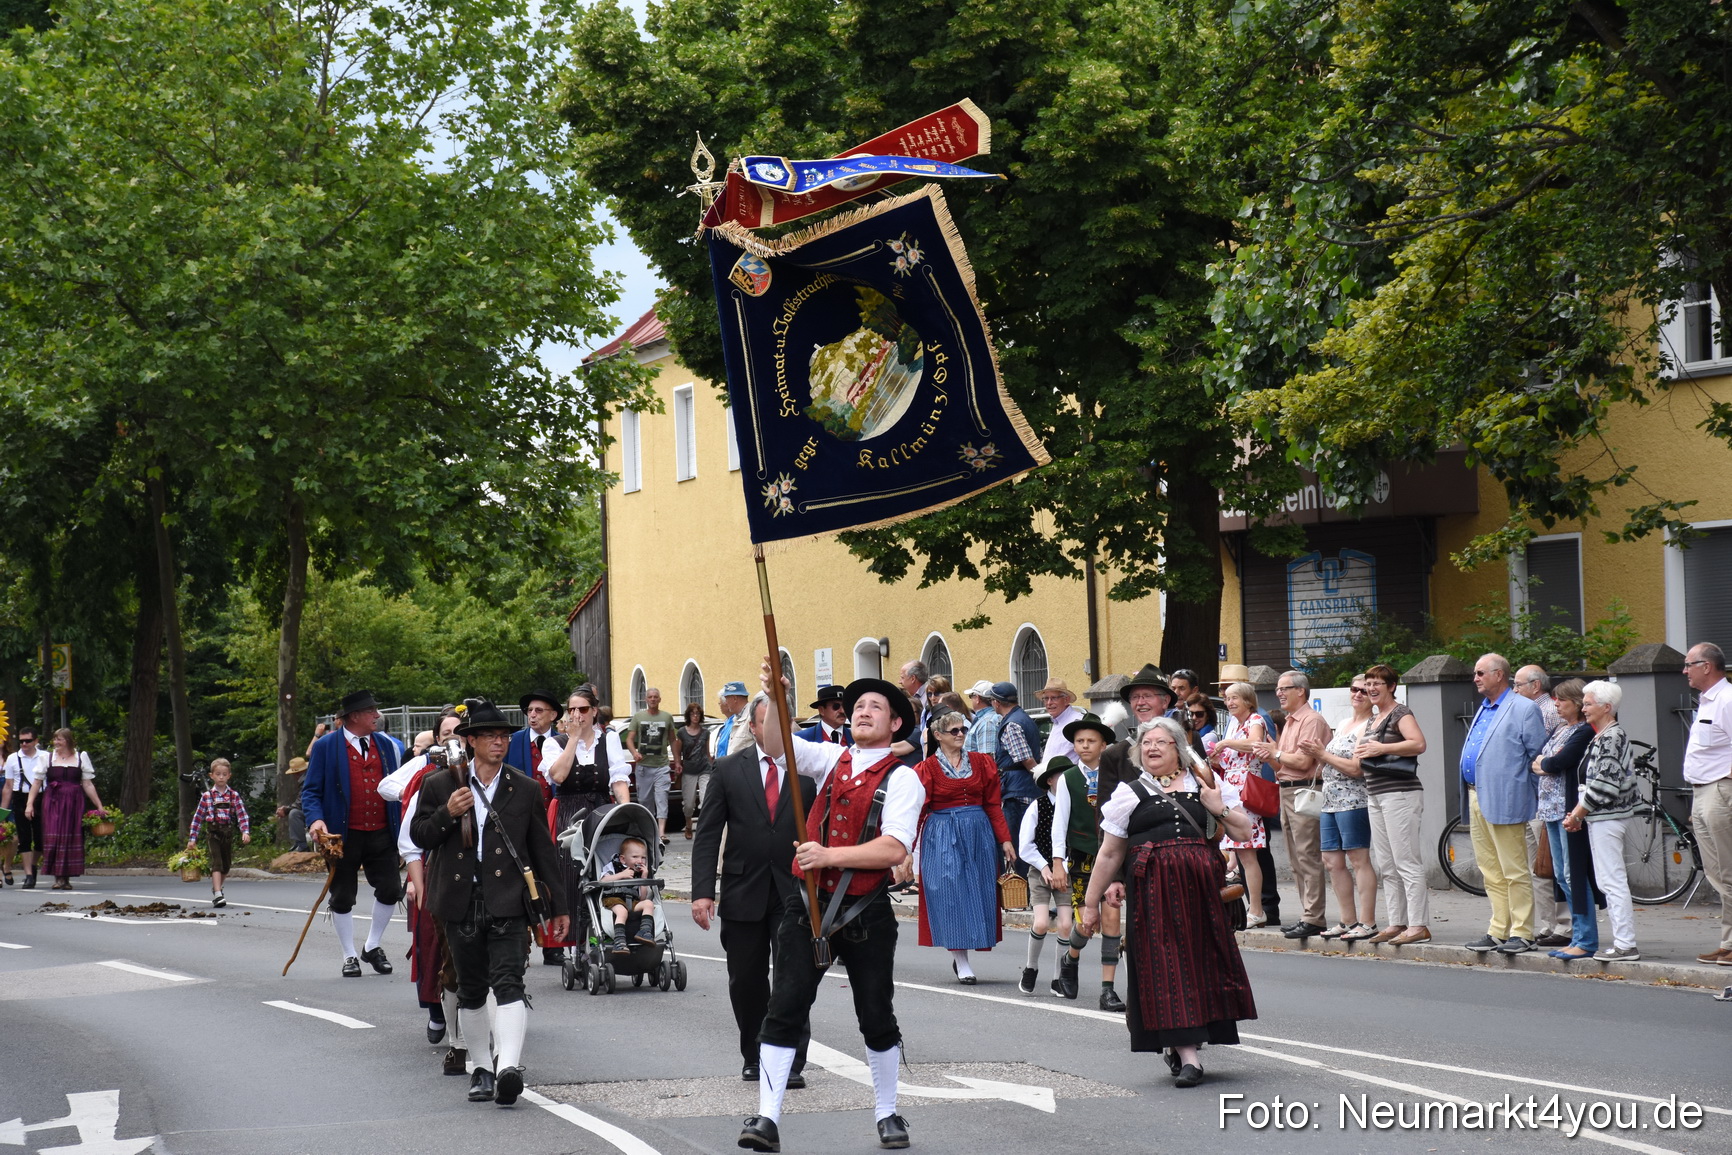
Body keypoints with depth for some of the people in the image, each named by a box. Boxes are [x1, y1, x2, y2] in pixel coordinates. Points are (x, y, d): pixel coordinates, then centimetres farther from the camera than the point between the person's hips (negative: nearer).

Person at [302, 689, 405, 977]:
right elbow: (311, 790, -4)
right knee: (343, 898, 4)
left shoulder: (386, 746, 11)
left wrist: (402, 828, 9)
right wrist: (316, 819, -22)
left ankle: (373, 947, 21)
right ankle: (350, 956, 19)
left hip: (381, 835, 4)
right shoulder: (326, 746, -3)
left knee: (390, 890, 0)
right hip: (344, 837, -4)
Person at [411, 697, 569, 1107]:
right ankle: (480, 1068, 23)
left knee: (508, 982, -16)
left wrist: (558, 905, 12)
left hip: (508, 903, -2)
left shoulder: (525, 789, 7)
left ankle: (509, 1066, -28)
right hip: (462, 903, 2)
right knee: (471, 991, 11)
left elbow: (542, 849, 11)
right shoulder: (440, 786, 7)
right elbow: (418, 835, 8)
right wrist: (447, 814, -12)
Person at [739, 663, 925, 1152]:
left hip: (866, 914, -3)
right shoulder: (833, 759, 10)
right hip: (809, 904, 3)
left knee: (877, 1017, 7)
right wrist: (775, 698, -19)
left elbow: (894, 849, -16)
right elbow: (777, 746, -2)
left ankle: (887, 1114, 25)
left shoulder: (902, 779, -4)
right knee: (784, 1009, -6)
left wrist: (830, 855, -23)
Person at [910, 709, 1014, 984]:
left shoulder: (982, 763, 8)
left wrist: (1005, 839, 2)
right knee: (950, 895, -8)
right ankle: (961, 961, -4)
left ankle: (959, 958, 15)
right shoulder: (927, 768, -1)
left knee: (979, 893, 3)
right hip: (942, 836, -4)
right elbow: (916, 810, -4)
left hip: (979, 835, 4)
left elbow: (993, 805, 9)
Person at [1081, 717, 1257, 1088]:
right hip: (1152, 887, -2)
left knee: (1202, 958, 4)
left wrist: (1219, 808, -1)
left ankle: (1183, 1044, 20)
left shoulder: (1203, 785, 15)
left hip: (1200, 883, 2)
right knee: (1166, 964, -7)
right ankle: (1188, 1055, -9)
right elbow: (1109, 854, 11)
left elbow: (1244, 832, 15)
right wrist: (1092, 901, 10)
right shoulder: (1130, 792, 10)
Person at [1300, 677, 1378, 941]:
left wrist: (1324, 755, -9)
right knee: (1333, 861, 8)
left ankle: (1367, 923, -6)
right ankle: (1348, 921, 15)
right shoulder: (1343, 724, 19)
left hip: (1354, 801, -9)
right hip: (1330, 801, 9)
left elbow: (1356, 768, -17)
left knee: (1359, 860, -8)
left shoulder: (1369, 727, -8)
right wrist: (1318, 756, 5)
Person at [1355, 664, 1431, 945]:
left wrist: (1380, 748, -19)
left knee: (1407, 863, -11)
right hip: (1376, 795, 10)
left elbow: (1418, 744, -23)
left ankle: (1419, 925, -11)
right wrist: (1362, 752, 12)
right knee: (1386, 866, 9)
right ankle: (1396, 923, 13)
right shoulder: (1375, 719, 20)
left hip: (1400, 793, -10)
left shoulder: (1400, 713, -7)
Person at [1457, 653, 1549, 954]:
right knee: (1490, 872, 11)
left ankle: (1521, 934, -1)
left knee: (1515, 872, -5)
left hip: (1504, 802, -9)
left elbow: (1538, 756, -7)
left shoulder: (1524, 709, -7)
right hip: (1476, 800, 9)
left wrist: (1530, 794, -5)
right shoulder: (1483, 710, 20)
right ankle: (1498, 931, 16)